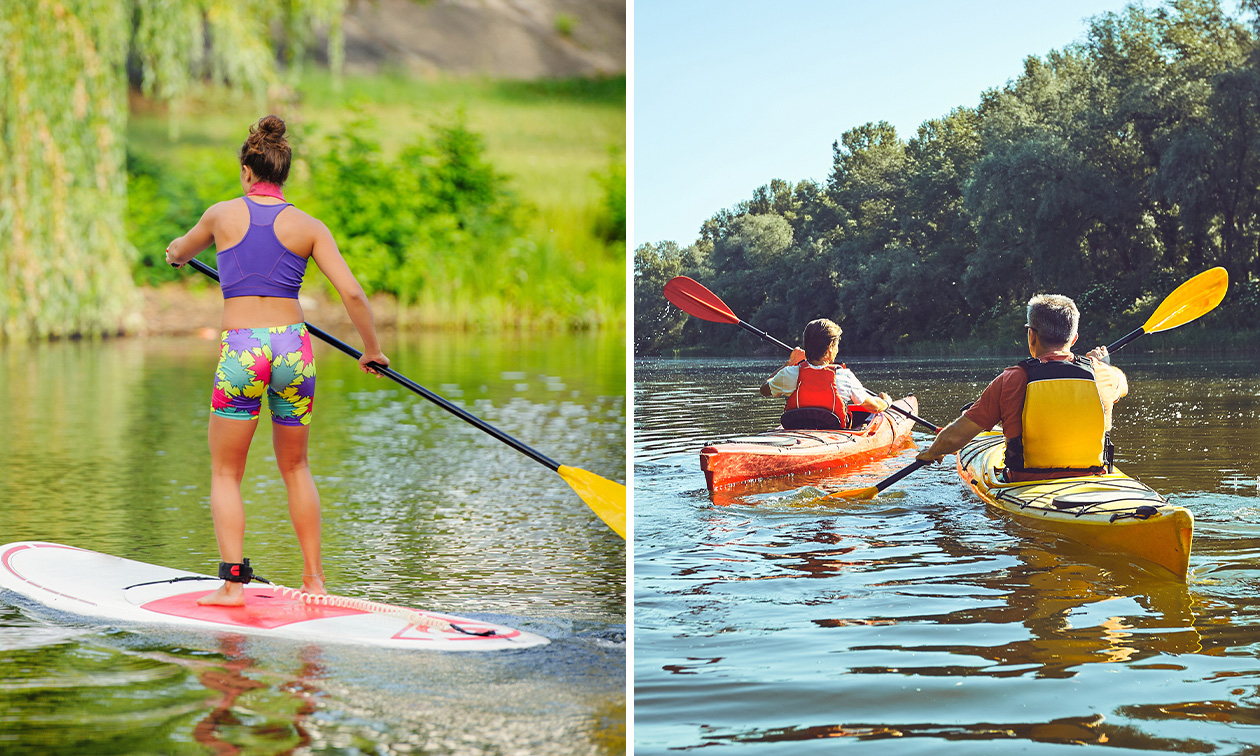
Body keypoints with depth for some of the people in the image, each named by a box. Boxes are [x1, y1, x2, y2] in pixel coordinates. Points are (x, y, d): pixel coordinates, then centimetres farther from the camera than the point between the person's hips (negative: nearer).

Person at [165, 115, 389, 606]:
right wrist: (372, 350, 12)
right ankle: (314, 579, 17)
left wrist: (177, 253, 48)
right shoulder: (309, 228, 3)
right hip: (293, 346, 2)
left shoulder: (223, 215, 2)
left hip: (241, 350, -2)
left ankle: (233, 582, -2)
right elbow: (352, 294, -2)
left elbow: (181, 251, 24)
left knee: (225, 473, 9)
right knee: (295, 468, 18)